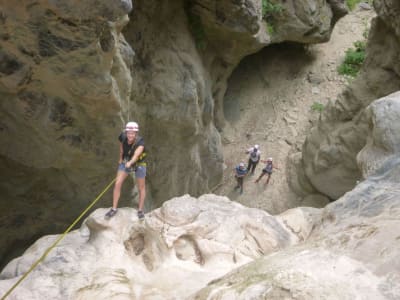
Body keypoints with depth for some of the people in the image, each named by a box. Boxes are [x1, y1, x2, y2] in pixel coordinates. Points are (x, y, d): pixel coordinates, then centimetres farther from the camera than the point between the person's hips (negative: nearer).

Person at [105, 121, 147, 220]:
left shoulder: (140, 142, -35)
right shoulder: (123, 137, -22)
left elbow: (136, 154, -52)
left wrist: (130, 163, -71)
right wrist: (120, 158, 9)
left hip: (139, 163, -2)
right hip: (125, 161, 3)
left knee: (141, 188, 9)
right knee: (117, 184, -9)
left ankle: (140, 210, 27)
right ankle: (114, 209, 4)